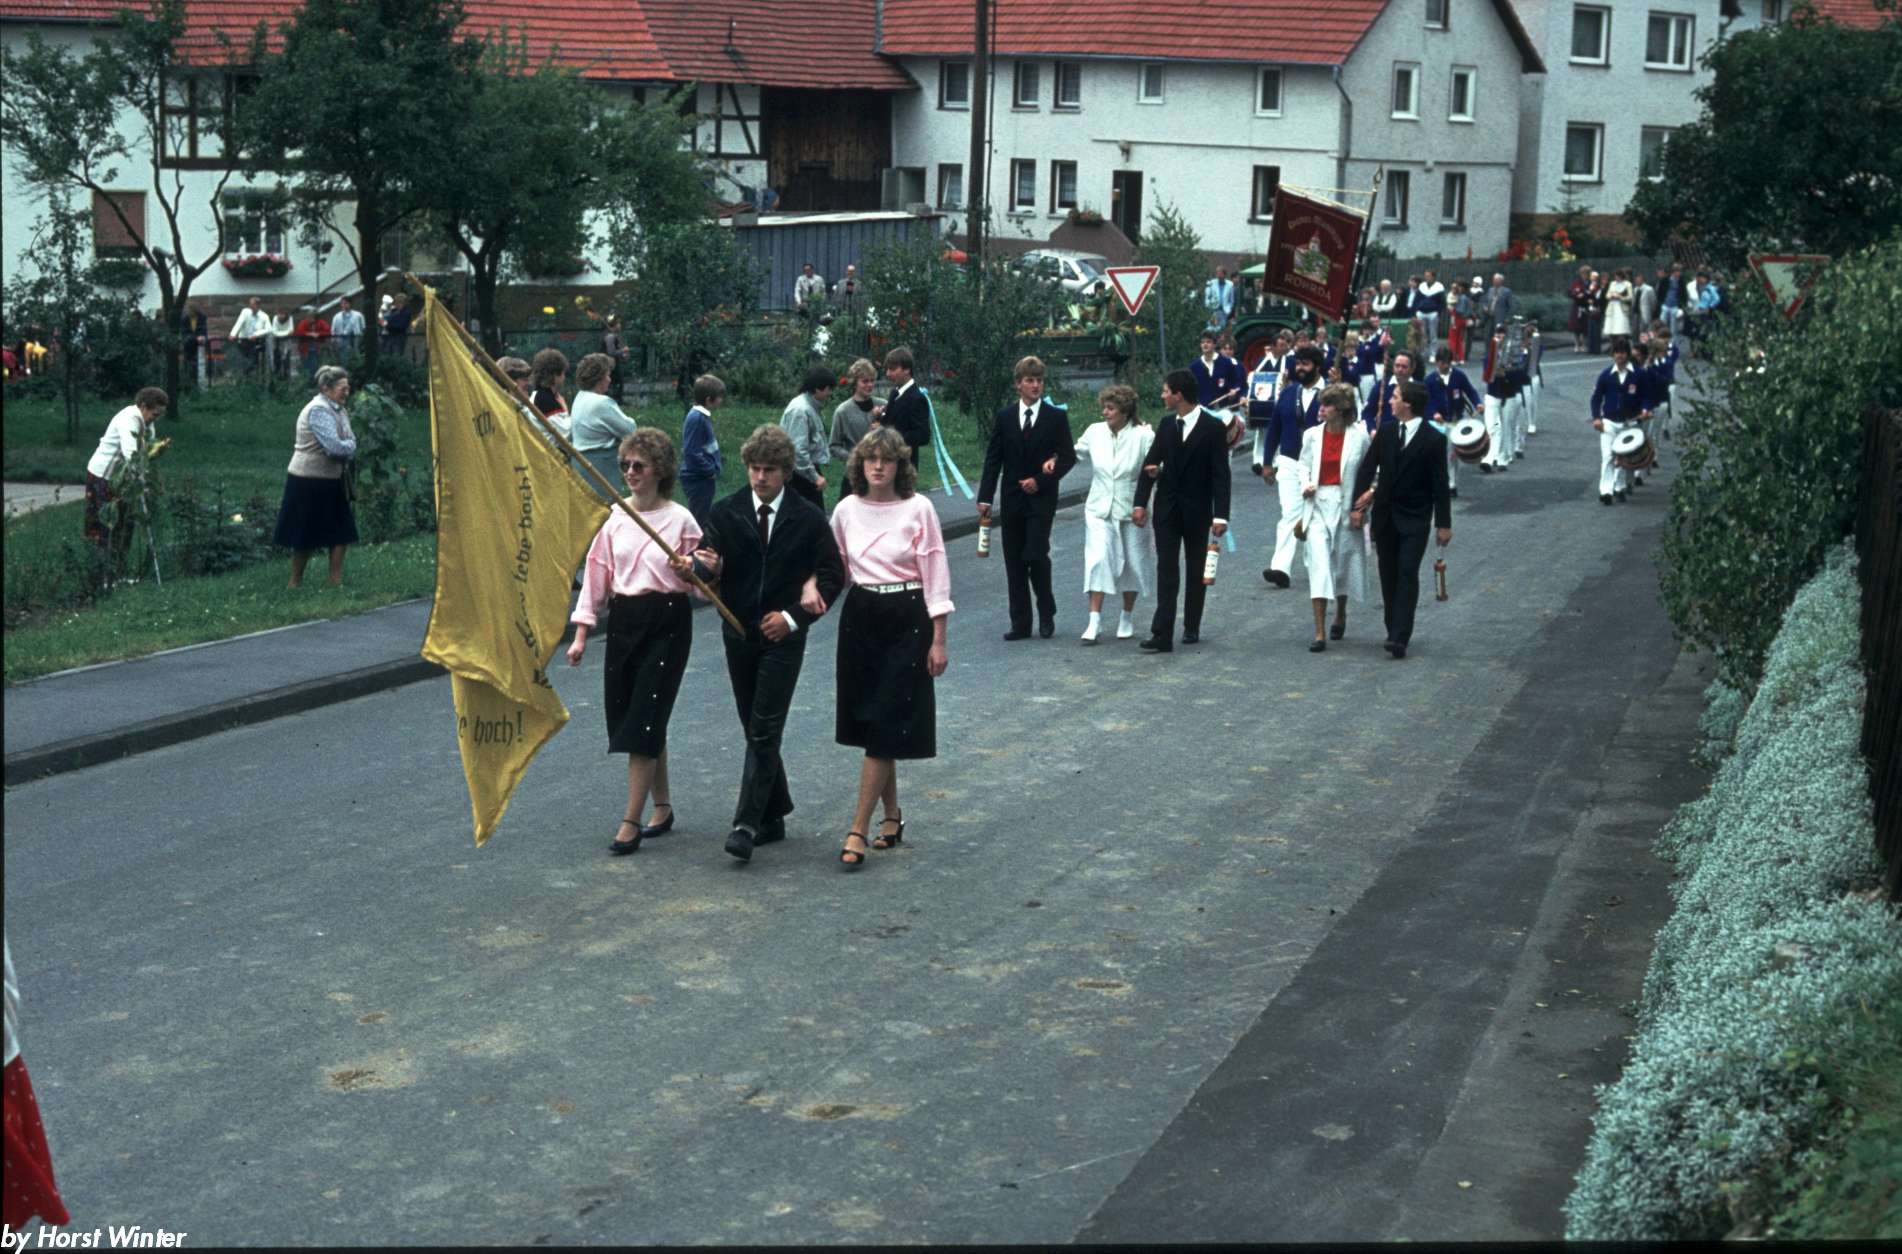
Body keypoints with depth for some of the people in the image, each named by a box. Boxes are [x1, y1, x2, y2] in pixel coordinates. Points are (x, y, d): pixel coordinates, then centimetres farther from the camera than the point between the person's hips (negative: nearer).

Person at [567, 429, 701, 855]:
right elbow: (596, 574, 7)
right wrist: (582, 633, 3)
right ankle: (662, 806, 26)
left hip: (666, 623, -5)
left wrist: (691, 572, -21)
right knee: (628, 717, 9)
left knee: (644, 718, -8)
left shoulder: (680, 520, -5)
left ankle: (631, 821, -4)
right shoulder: (614, 518, 5)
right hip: (623, 620, 5)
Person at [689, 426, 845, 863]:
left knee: (764, 731, -9)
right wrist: (704, 565, -30)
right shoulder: (725, 513, 2)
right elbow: (706, 562, -5)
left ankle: (747, 824, -10)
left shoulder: (807, 518, -3)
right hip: (739, 632, 3)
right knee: (756, 730, 11)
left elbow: (833, 575, 0)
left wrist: (793, 616, -9)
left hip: (782, 636, -3)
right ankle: (774, 814, 24)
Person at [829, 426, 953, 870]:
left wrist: (938, 640, -7)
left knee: (885, 725, -7)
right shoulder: (847, 509, 4)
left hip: (906, 620, -4)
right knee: (869, 720, 9)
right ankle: (892, 817, 25)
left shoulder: (918, 508, -7)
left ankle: (857, 832, -7)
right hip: (860, 617, 4)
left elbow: (935, 574, -5)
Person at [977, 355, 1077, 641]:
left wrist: (1041, 481, -11)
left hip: (1041, 499, -3)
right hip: (1012, 499, 3)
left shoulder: (1056, 417, 1)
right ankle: (1020, 624, 9)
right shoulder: (1004, 417, 7)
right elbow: (993, 459, 6)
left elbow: (1069, 456, 1)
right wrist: (985, 498, -1)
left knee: (1036, 555, -13)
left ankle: (1047, 614, 8)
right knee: (1014, 562, 3)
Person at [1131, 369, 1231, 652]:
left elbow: (1220, 474, -11)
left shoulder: (1212, 427, -9)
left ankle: (1191, 627, 23)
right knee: (1166, 570, -5)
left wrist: (1220, 515, -17)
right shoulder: (1167, 425, 5)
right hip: (1167, 508, 3)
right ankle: (1162, 634, -11)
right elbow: (1150, 463, 8)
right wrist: (1140, 503, 0)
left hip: (1197, 510, -3)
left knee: (1196, 570, 10)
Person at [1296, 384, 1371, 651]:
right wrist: (1305, 484, -6)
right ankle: (1320, 633, -11)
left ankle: (1340, 614, 42)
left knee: (1344, 562, 13)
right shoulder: (1312, 435, 1)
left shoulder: (1359, 435, -4)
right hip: (1318, 504, 0)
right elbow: (1303, 464, 13)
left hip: (1346, 505, 0)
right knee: (1318, 564, -9)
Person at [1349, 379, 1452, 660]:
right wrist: (1357, 505, 0)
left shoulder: (1433, 439, -8)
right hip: (1385, 515, 5)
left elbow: (1439, 484, -6)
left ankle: (1399, 638, -16)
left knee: (1407, 575, -11)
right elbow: (1367, 468, 7)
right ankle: (1396, 631, 19)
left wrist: (1443, 523, -6)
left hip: (1415, 519, -5)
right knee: (1388, 576, 9)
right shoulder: (1385, 432, 5)